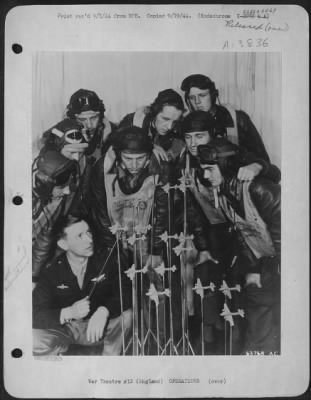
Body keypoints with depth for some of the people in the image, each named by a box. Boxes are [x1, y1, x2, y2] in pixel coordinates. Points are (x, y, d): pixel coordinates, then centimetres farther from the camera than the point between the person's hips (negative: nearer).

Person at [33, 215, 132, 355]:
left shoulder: (105, 260, -12)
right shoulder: (51, 271, -12)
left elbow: (125, 294, -19)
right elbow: (35, 314, -16)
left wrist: (104, 311, -39)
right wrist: (69, 313, -34)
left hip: (99, 327, 0)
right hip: (65, 328, 0)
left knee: (125, 316, -29)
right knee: (34, 340, -29)